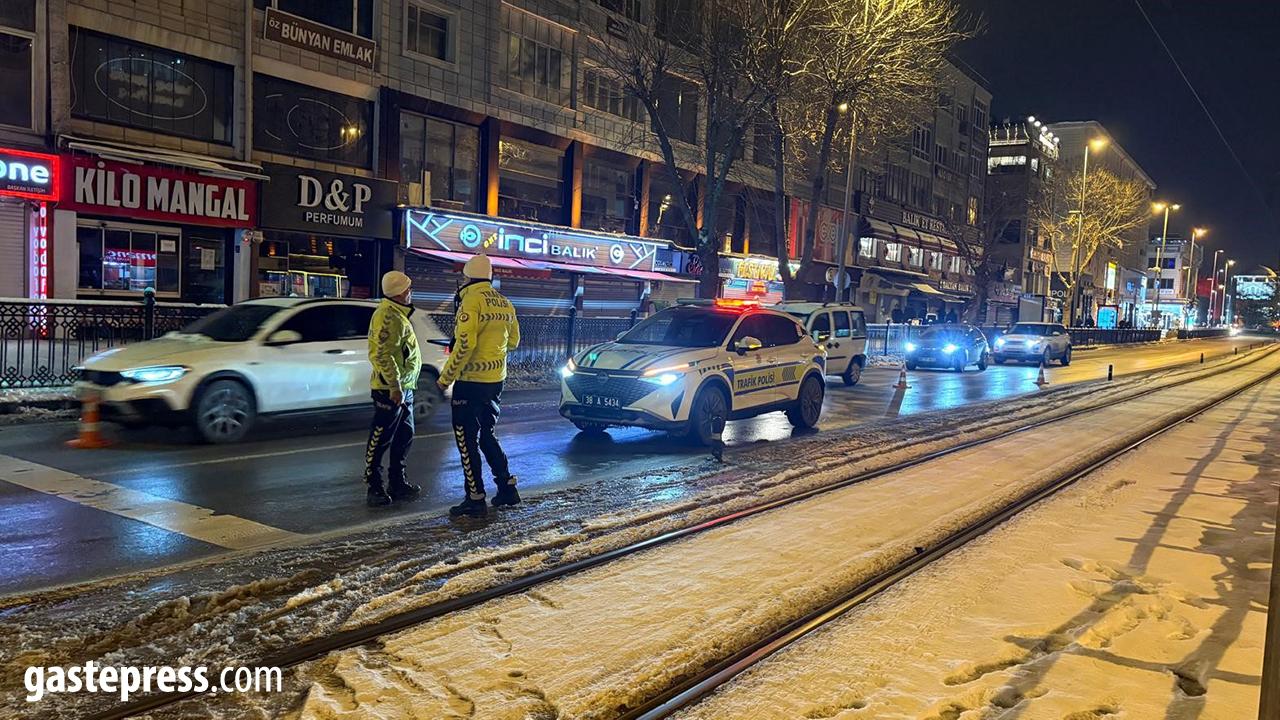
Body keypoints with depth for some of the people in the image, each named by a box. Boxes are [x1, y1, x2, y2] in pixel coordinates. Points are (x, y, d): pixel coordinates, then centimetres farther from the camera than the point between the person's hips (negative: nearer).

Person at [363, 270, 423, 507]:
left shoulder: (399, 314, 18)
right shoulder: (388, 315, -17)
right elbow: (383, 355, -24)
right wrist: (394, 386, -25)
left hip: (403, 387, 11)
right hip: (390, 388, -11)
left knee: (404, 437, 16)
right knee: (380, 439, -3)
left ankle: (398, 483, 25)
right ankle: (374, 487, 4)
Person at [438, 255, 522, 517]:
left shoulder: (471, 300, -15)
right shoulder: (505, 304, 9)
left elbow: (464, 344, -23)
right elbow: (513, 341, 17)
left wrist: (445, 377, -15)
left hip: (471, 381, -8)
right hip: (496, 380, 8)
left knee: (467, 439, 2)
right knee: (487, 435, 21)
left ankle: (475, 498, 5)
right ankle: (507, 488, 22)